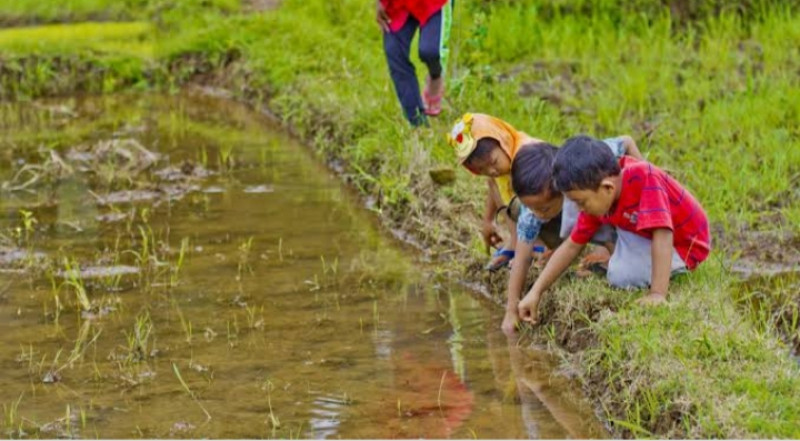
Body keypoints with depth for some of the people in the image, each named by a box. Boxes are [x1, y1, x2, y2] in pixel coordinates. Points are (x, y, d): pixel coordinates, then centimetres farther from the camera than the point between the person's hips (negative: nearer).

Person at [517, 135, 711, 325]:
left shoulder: (644, 178, -35)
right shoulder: (597, 198, -12)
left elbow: (663, 235, -41)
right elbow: (572, 246, -3)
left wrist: (658, 294, -46)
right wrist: (536, 292, -8)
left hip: (684, 244, -7)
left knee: (621, 276, -28)